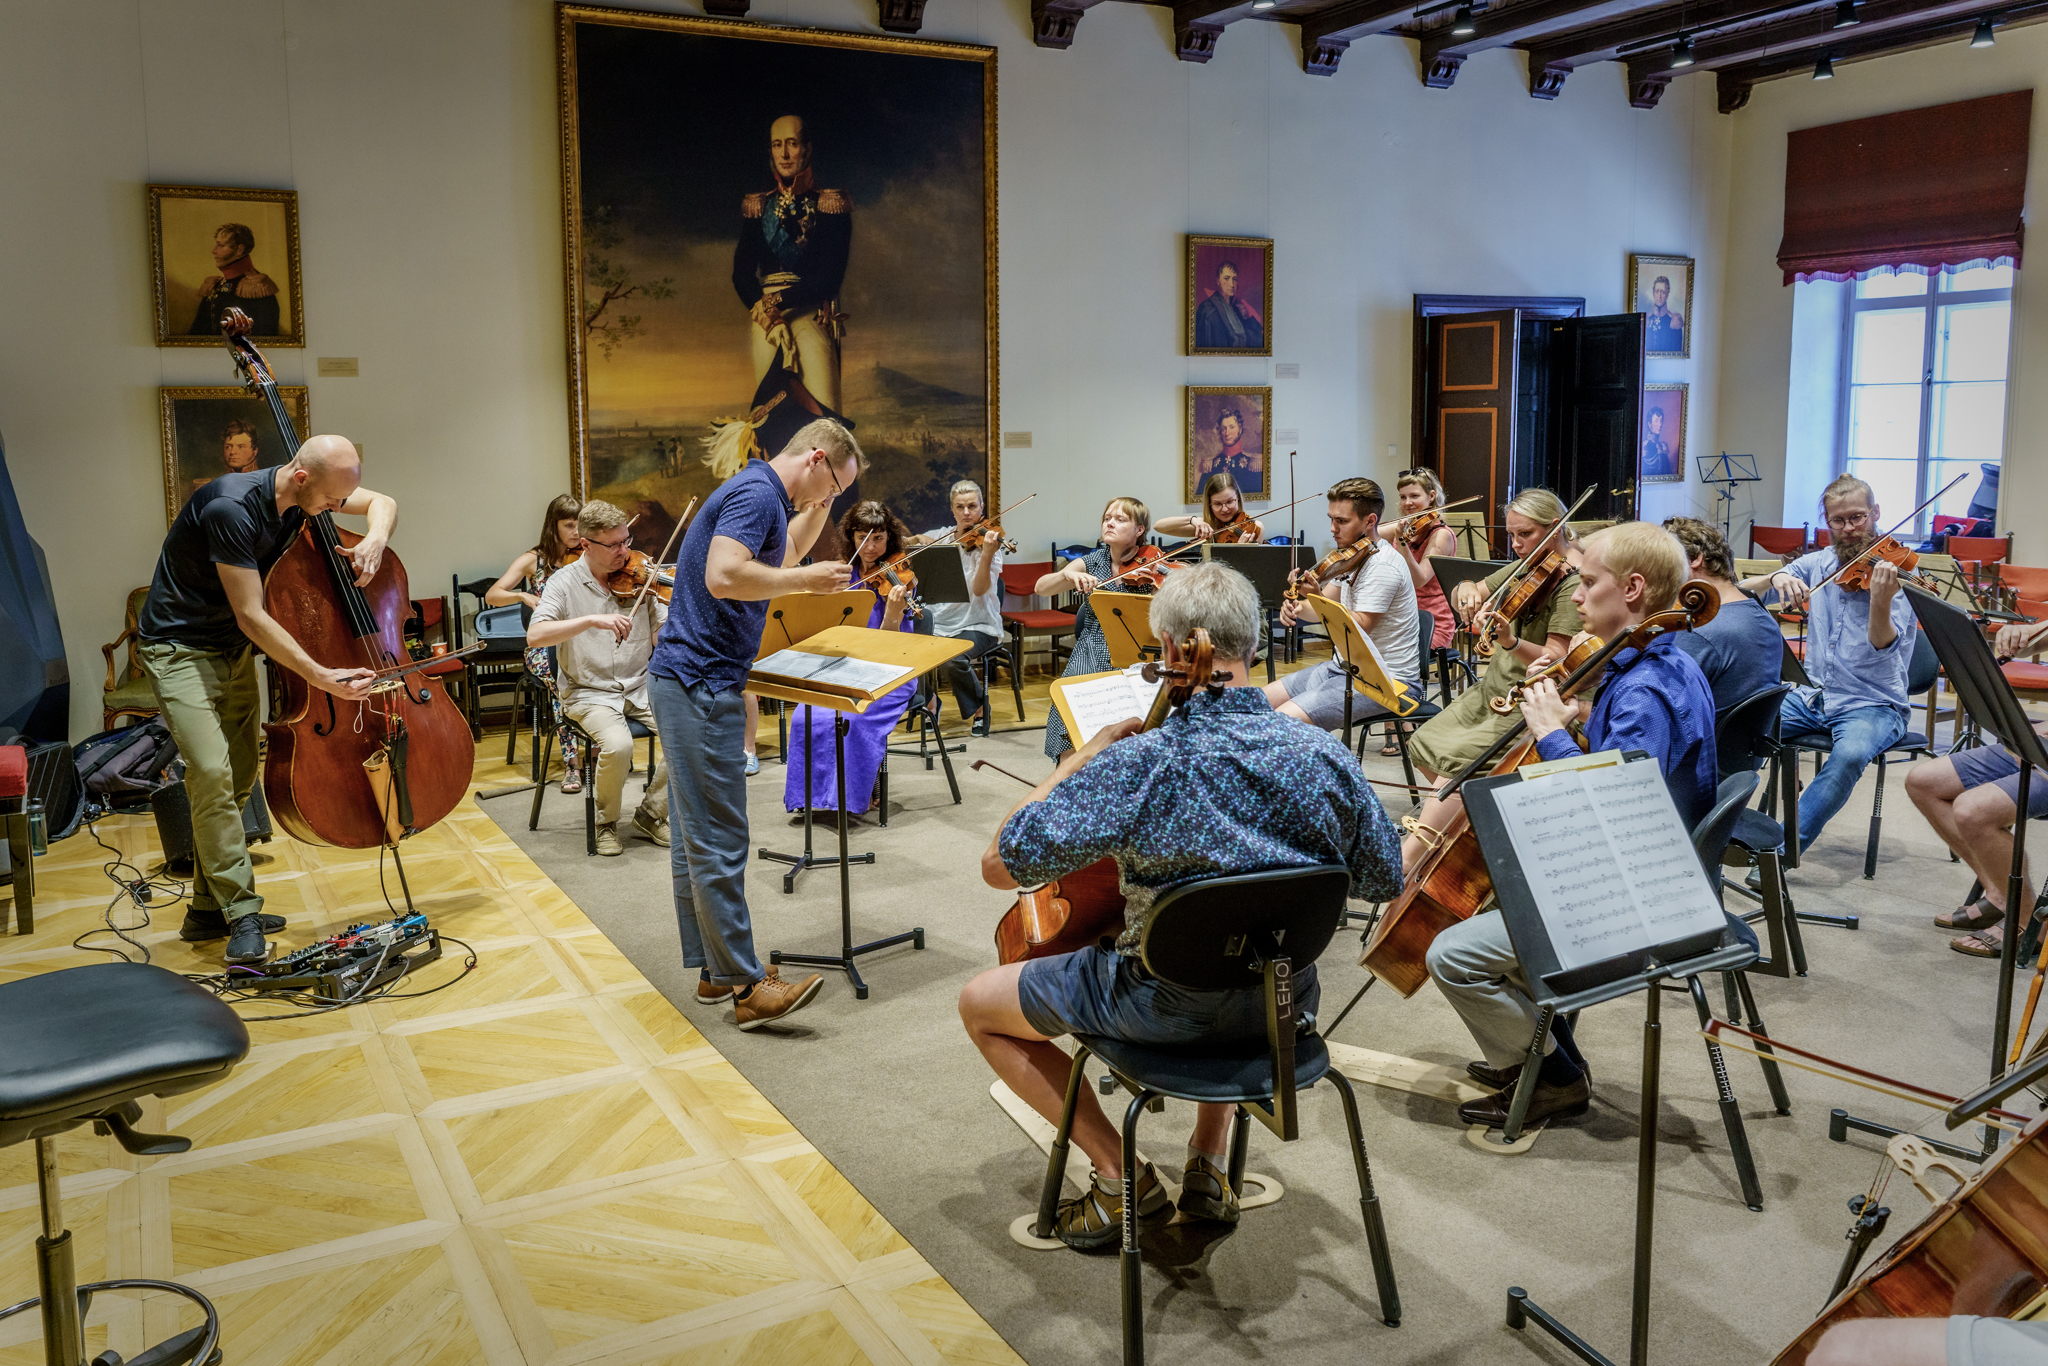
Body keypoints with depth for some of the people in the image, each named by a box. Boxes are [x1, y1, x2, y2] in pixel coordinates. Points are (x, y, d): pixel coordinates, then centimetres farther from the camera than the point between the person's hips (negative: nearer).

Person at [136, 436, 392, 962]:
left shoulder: (305, 492, -8)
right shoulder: (231, 509, -31)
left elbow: (383, 502, 7)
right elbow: (252, 616, -29)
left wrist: (375, 537, -17)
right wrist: (321, 677, -32)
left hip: (235, 650, 8)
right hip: (181, 647, -8)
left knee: (238, 778, 8)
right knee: (212, 771, -19)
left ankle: (210, 909, 19)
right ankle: (242, 915, -13)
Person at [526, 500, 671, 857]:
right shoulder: (565, 582, -5)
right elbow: (534, 637, -20)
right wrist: (592, 620, -31)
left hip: (640, 688, 3)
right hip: (589, 692, -3)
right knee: (618, 745, -32)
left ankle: (651, 813, 1)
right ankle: (607, 821, -2)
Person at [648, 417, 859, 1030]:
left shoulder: (765, 496, 17)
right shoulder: (757, 491, -14)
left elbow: (775, 564, 34)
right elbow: (724, 576, -28)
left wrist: (815, 515, 22)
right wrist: (806, 579, -17)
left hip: (689, 681, 11)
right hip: (700, 684, -11)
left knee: (695, 836, 14)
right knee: (718, 841, -6)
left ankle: (713, 969, 22)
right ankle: (746, 986, -1)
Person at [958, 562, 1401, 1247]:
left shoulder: (1140, 763, -26)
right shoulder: (1324, 756, -13)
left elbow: (1001, 865, -20)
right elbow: (1383, 881, 3)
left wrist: (1083, 755, -12)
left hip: (1167, 1005, -5)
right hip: (1285, 1002, 5)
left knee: (979, 1003, 15)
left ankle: (1123, 1177, 14)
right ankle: (1211, 1164, 33)